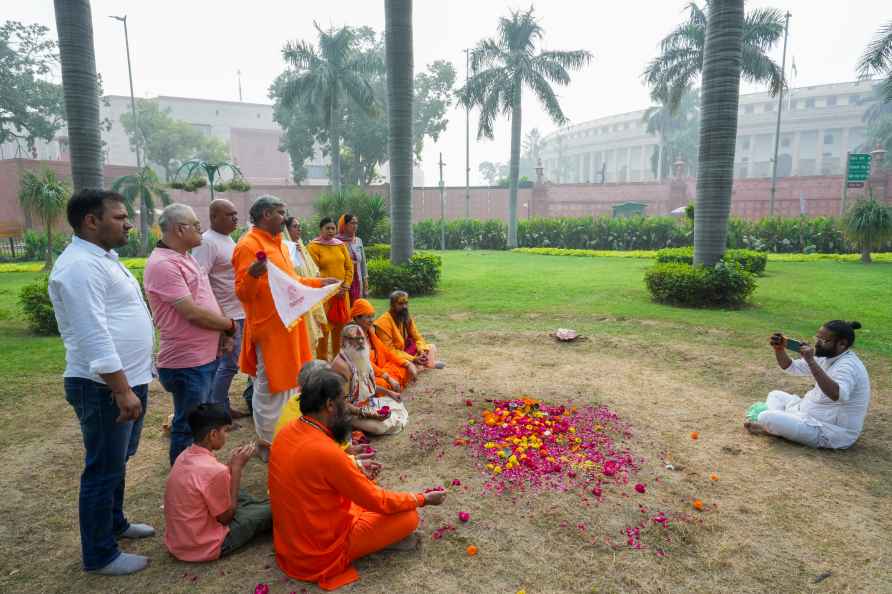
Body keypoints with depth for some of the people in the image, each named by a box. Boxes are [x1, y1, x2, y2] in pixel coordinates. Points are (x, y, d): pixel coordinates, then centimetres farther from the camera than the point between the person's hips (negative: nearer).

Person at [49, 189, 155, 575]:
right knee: (103, 469, 3)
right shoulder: (80, 265, -20)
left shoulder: (102, 258, 13)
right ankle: (99, 555, 19)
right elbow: (94, 337, -27)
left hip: (127, 379, 10)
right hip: (105, 388, -10)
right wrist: (122, 391, -27)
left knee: (117, 461, 23)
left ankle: (115, 523, 41)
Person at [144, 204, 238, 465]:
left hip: (205, 356, 10)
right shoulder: (163, 264, -20)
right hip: (187, 363, -10)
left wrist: (223, 333, 5)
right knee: (188, 428, 5)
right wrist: (230, 324, -8)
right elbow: (192, 313, -23)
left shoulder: (185, 257, 12)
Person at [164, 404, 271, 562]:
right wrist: (237, 468, -13)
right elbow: (226, 517, -14)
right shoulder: (214, 470, -30)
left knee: (241, 497, 24)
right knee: (270, 511, 8)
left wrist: (230, 465, 2)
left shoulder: (185, 456, -4)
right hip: (204, 547, -8)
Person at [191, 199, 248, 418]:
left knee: (223, 362, 15)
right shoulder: (207, 242, -16)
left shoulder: (226, 239, 13)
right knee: (229, 363, -3)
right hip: (226, 316, -9)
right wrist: (219, 317, -25)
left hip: (237, 313, 9)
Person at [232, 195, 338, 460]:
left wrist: (320, 282, 26)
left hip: (288, 324, 9)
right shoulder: (248, 245, -15)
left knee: (288, 381, 17)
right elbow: (243, 293, -19)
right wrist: (252, 276, -38)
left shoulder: (277, 242, 13)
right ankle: (266, 442, 17)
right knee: (270, 387, 1)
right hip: (269, 327, -9)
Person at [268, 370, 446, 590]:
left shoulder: (287, 431, -6)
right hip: (319, 554, -8)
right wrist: (423, 499, -4)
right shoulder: (326, 452, -31)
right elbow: (379, 502, -19)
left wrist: (355, 467, 14)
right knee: (409, 516, -6)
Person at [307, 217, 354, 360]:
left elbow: (349, 267, 10)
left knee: (340, 326, 10)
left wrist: (345, 286, -3)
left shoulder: (341, 245, 11)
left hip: (342, 293, 5)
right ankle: (322, 359, 4)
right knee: (323, 327, -5)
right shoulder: (313, 246, -4)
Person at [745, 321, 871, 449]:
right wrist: (779, 349, -7)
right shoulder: (828, 357, 6)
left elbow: (837, 395, -43)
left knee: (766, 418, -26)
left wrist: (811, 361, -44)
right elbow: (791, 367, 13)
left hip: (828, 433, -11)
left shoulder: (847, 365, -24)